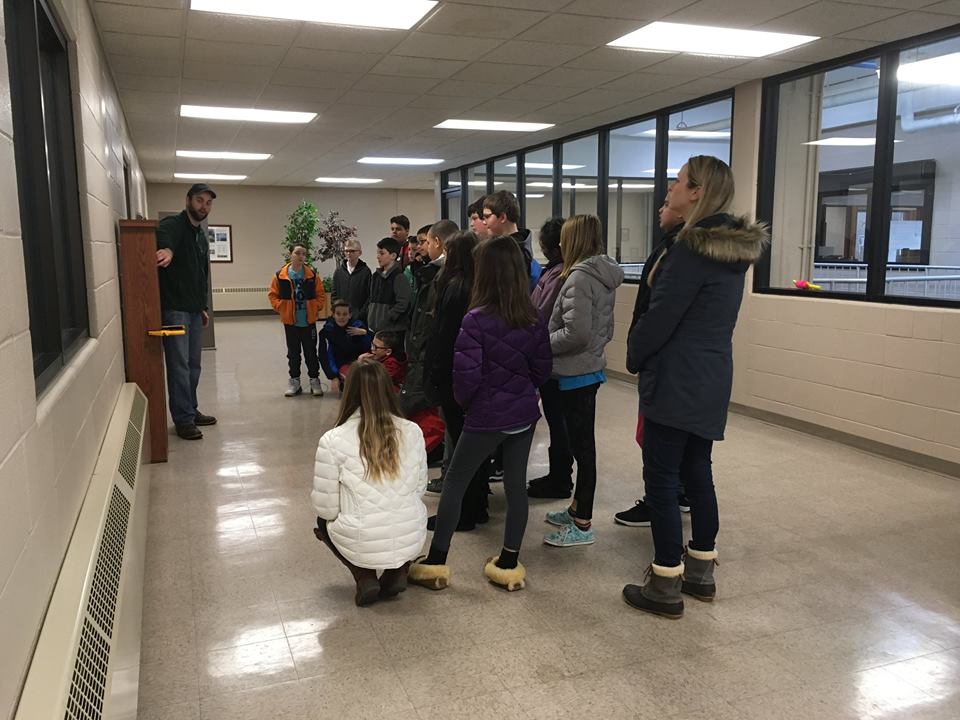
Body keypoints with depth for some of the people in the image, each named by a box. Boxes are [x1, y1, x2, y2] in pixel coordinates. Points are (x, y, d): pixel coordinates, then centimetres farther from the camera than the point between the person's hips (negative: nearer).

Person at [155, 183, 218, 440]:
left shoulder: (202, 236, 18)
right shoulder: (173, 225, -9)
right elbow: (163, 238, -35)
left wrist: (203, 307, 22)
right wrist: (167, 249, -59)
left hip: (194, 311, 9)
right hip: (174, 309, -8)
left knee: (193, 364, 14)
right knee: (179, 365, -6)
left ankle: (191, 411, 25)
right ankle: (183, 419, -1)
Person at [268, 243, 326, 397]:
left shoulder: (312, 275, -1)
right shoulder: (280, 275, -3)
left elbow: (321, 295, 3)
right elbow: (273, 295, 3)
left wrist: (316, 308, -8)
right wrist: (281, 308, -7)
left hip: (309, 321, 0)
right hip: (290, 321, 0)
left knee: (311, 352, 7)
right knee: (293, 353, 10)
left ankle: (314, 380, 17)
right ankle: (294, 381, 20)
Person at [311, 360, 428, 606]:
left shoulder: (332, 440, -12)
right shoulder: (412, 432, -3)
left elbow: (326, 507, -7)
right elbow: (420, 489, 7)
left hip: (362, 546, -2)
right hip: (412, 540, 3)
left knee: (323, 522, 30)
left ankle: (364, 576, 8)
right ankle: (398, 571, 13)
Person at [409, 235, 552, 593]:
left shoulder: (476, 319, -18)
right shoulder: (535, 319, -1)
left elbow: (466, 373, -18)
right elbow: (542, 369, 5)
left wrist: (466, 402, 1)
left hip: (487, 416, -5)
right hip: (524, 414, 5)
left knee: (454, 483, 10)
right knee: (516, 485, 12)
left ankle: (436, 563, 17)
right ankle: (509, 564, 21)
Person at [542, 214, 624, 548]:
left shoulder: (579, 277, -19)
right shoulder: (604, 277, 10)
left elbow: (575, 332, -25)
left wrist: (541, 344, -13)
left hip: (575, 374, -9)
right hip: (590, 368, 10)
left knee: (582, 446, -1)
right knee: (582, 443, 18)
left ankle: (583, 525, 10)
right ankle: (577, 508, 32)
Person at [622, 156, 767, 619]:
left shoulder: (692, 247, -17)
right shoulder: (733, 247, 11)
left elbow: (661, 315, -17)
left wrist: (634, 356, -1)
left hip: (676, 380, -9)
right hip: (711, 377, 9)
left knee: (662, 478, -1)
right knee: (696, 472, 17)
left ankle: (666, 586, 7)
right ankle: (701, 571, 28)